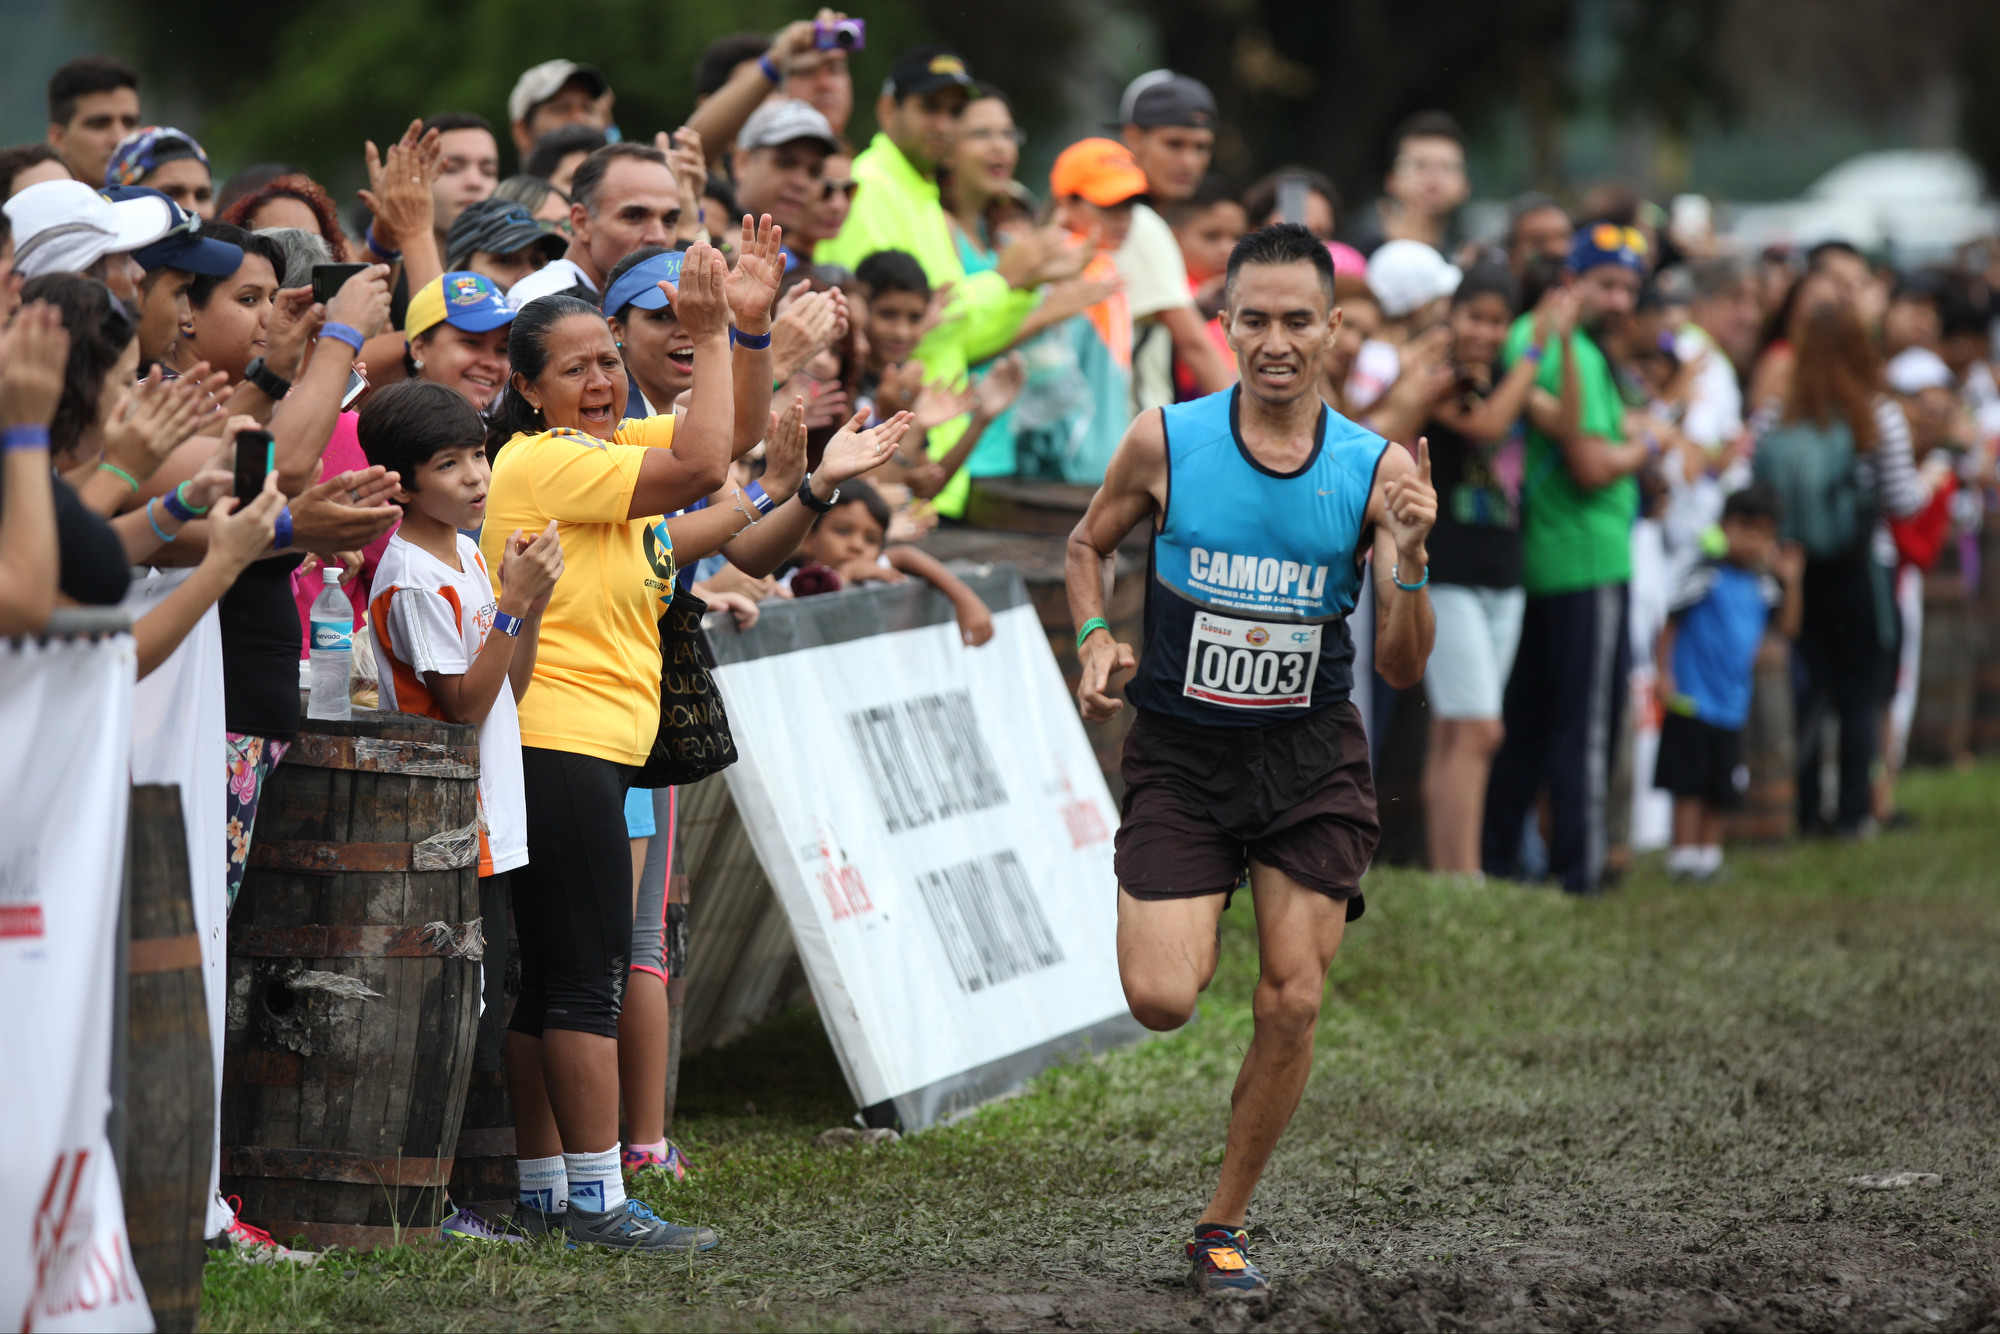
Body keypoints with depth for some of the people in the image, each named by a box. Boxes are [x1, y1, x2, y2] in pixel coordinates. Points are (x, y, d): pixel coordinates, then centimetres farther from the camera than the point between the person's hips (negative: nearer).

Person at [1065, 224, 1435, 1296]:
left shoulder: (1377, 470, -6)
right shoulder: (1166, 442, -8)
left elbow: (1401, 667, -5)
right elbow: (1088, 543, 12)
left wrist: (1407, 560, -23)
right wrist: (1095, 640, -6)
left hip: (1309, 761, 1)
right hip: (1180, 755, -1)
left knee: (1292, 1005, -3)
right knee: (1161, 1000, -14)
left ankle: (1223, 1225, 16)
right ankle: (1188, 924, 25)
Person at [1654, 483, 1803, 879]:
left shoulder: (1762, 588, 8)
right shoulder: (1706, 578, -10)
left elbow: (1788, 626, 10)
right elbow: (1670, 626, -9)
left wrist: (1790, 582, 1)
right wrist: (1664, 674, -14)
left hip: (1732, 707, 6)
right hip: (1693, 700, -6)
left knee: (1721, 787, 12)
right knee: (1690, 785, -3)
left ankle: (1709, 854, 21)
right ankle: (1685, 855, 2)